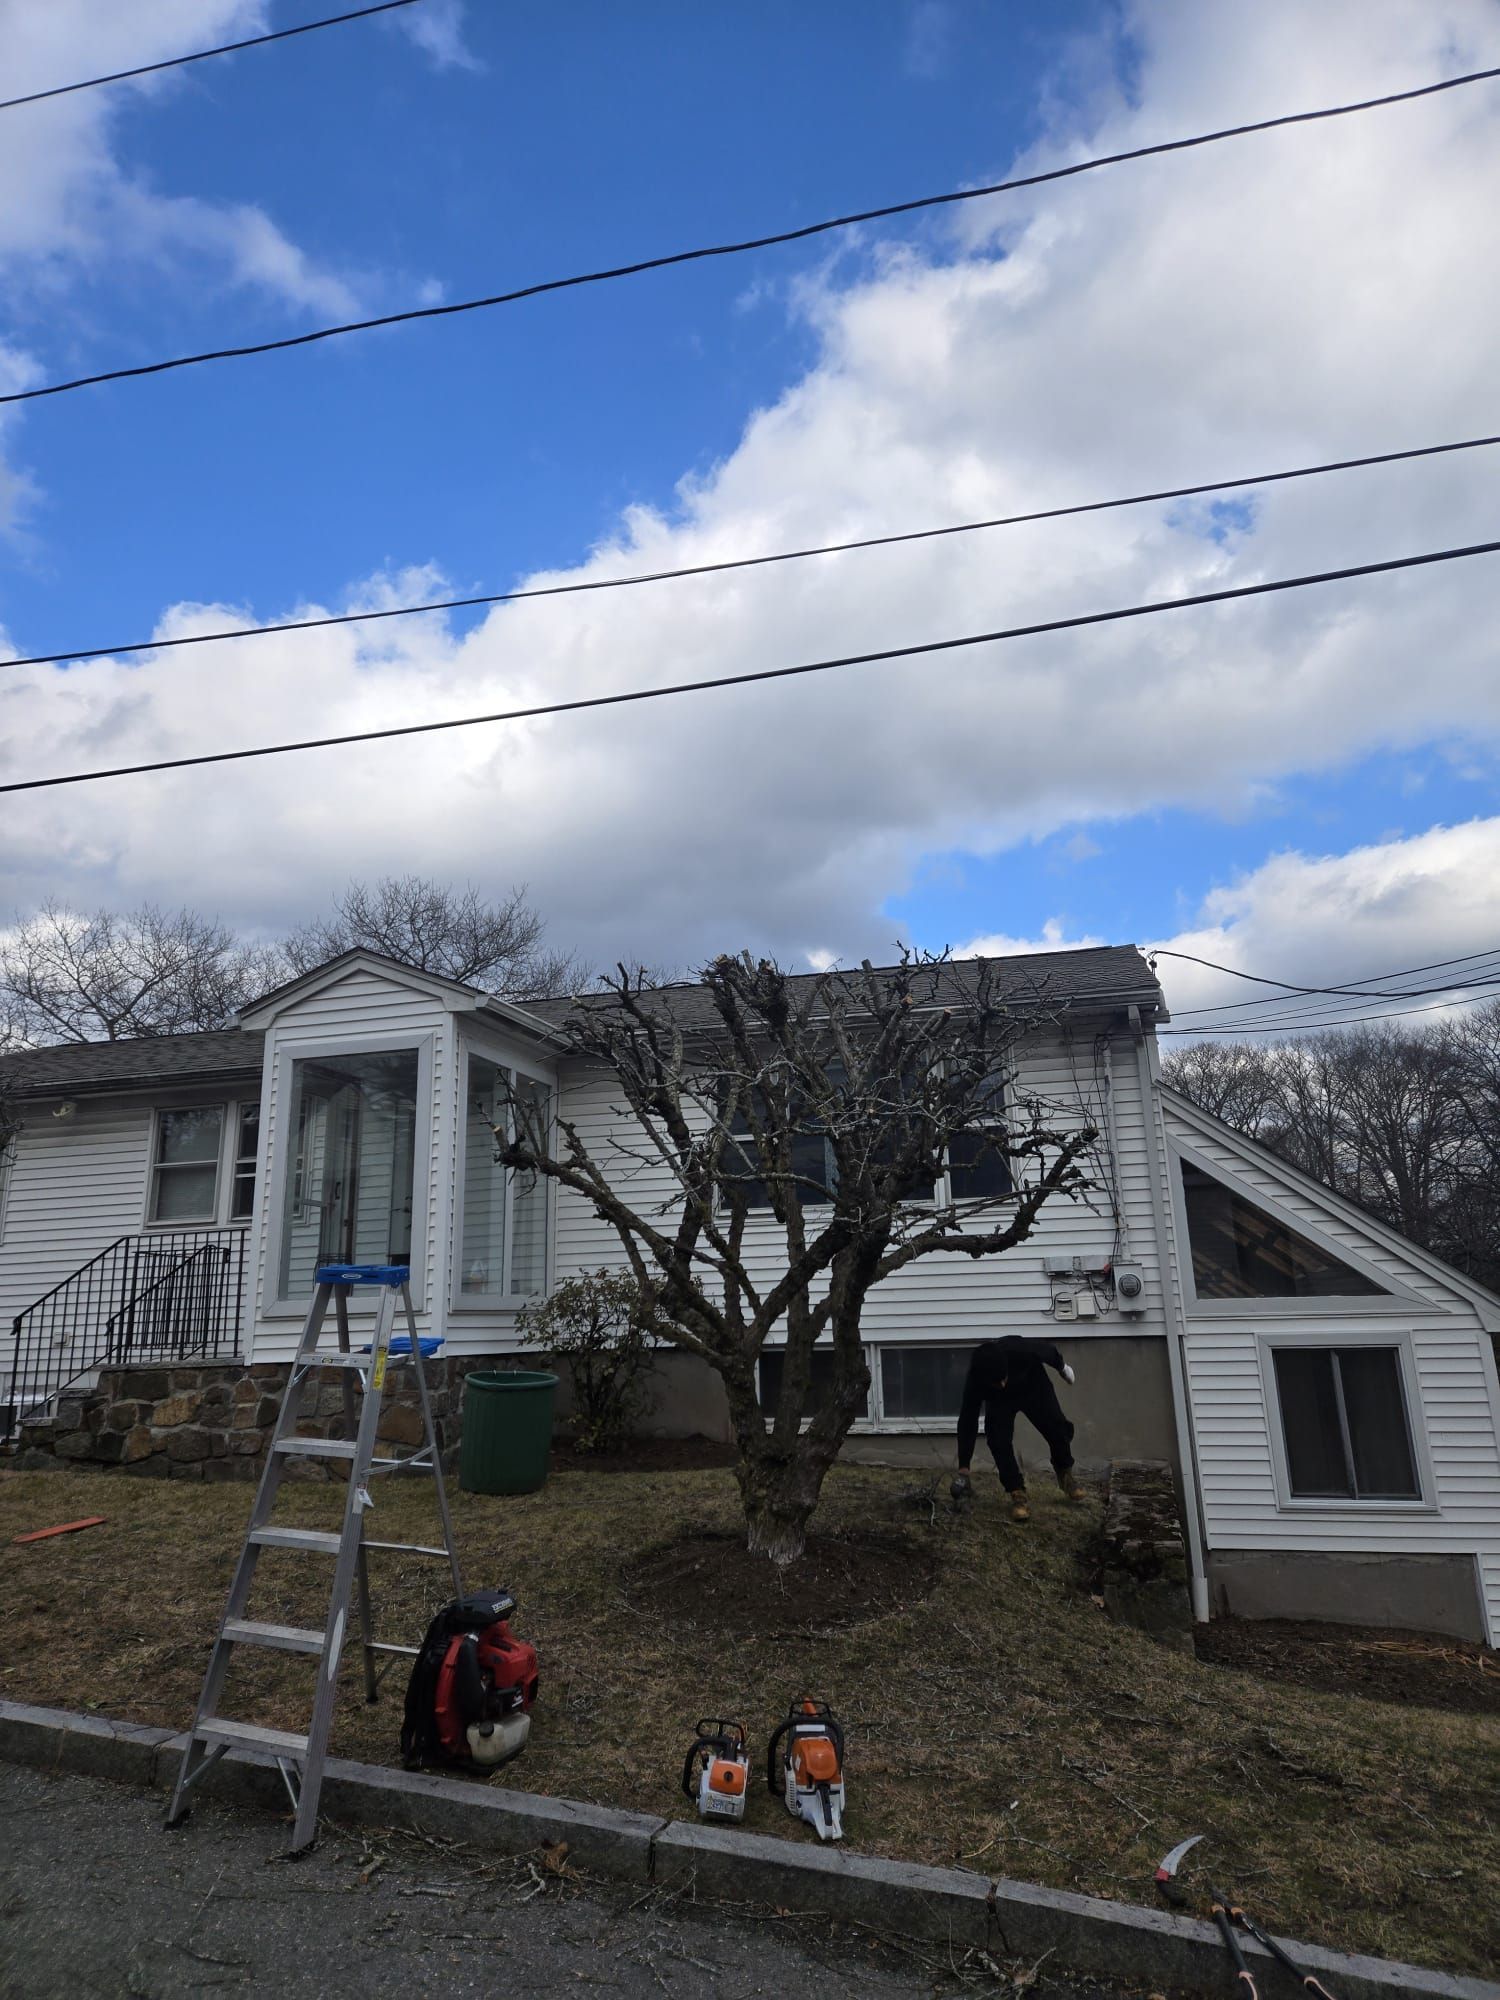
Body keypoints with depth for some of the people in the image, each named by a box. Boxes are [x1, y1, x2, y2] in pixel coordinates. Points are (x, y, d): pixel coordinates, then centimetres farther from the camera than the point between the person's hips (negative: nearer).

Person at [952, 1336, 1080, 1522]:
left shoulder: (1021, 1351, -45)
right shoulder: (975, 1380, -39)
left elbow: (1047, 1349, -20)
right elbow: (967, 1422, -31)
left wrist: (1062, 1366, 3)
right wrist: (963, 1470, -29)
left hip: (1033, 1386, 0)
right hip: (999, 1400, 0)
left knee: (1057, 1429, -6)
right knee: (998, 1440, -21)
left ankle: (1065, 1474, 24)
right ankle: (1017, 1494, -9)